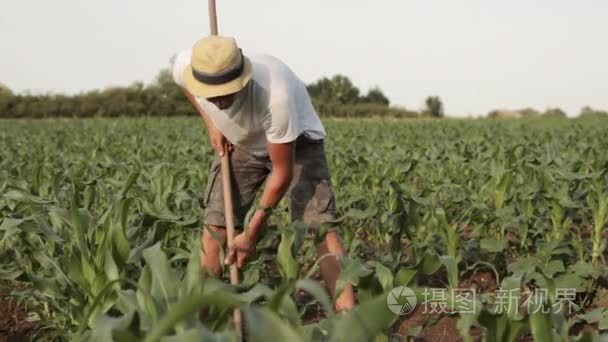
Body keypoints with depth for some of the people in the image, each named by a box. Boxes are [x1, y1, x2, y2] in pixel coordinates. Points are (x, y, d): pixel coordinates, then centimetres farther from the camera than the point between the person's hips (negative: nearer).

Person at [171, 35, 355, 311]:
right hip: (239, 143, 4)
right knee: (214, 225, -4)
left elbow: (282, 173, -30)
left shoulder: (275, 94, -43)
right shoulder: (184, 66, -28)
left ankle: (347, 314, -20)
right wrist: (211, 124, -10)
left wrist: (251, 232, -24)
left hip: (297, 143, -4)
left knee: (320, 224, -20)